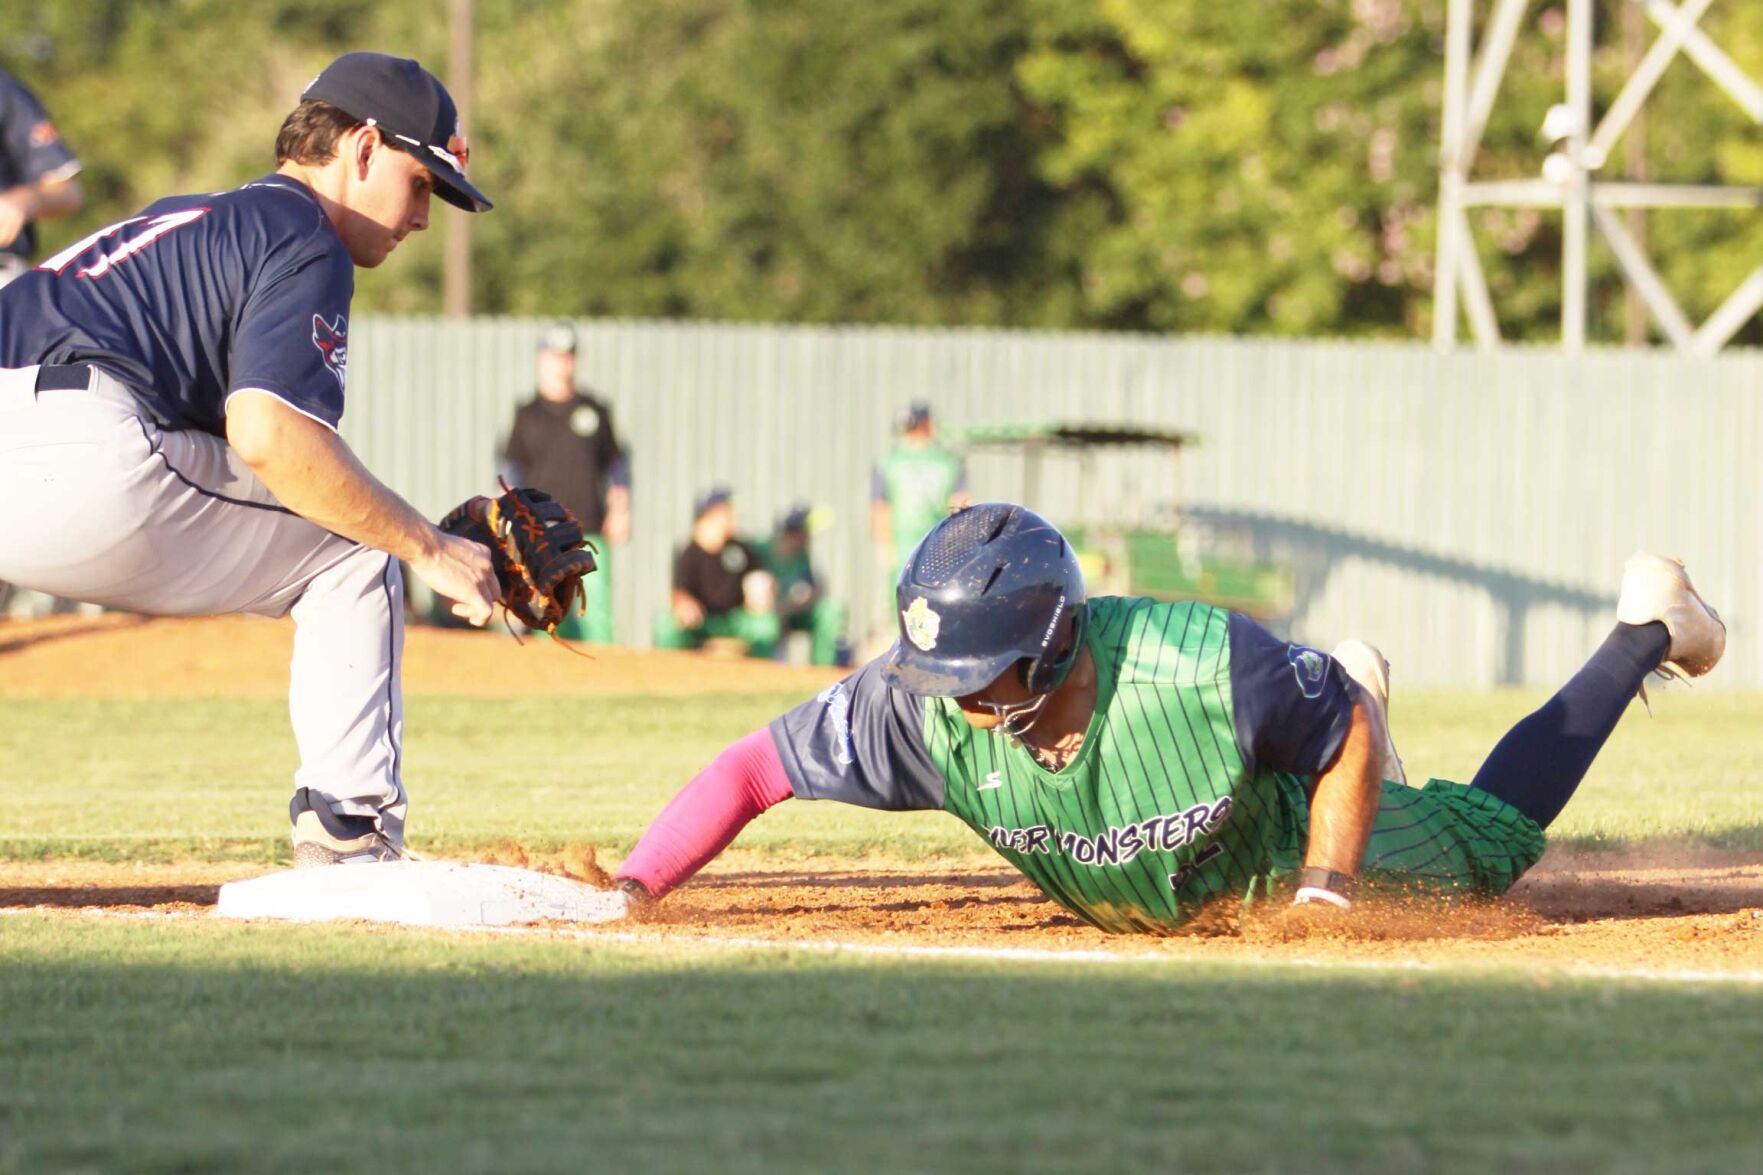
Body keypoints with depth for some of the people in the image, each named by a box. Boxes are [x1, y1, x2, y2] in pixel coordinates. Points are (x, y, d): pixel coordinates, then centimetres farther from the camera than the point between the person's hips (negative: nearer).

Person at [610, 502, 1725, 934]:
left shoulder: (1206, 664, -46)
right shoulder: (922, 708, -40)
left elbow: (1350, 734, -28)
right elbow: (753, 767, -34)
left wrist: (1326, 889, -30)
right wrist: (628, 893, -46)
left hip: (1280, 826, -3)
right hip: (1129, 900, 3)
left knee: (1490, 843, 22)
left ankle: (1645, 632, 42)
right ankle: (1356, 685, 58)